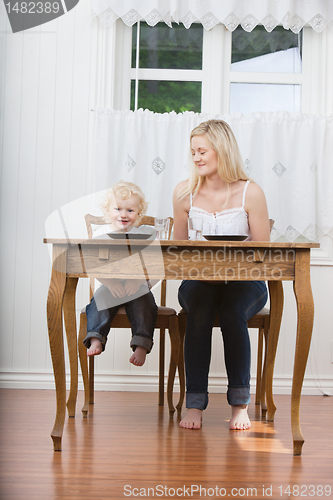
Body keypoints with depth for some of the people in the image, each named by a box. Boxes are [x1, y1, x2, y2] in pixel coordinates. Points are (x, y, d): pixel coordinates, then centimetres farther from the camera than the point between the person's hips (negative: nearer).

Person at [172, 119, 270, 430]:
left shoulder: (250, 193, -6)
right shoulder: (184, 192, 3)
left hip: (244, 282, -1)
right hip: (199, 281, 2)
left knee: (232, 311, -34)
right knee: (198, 308, -32)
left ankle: (240, 404, -20)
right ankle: (195, 403, -27)